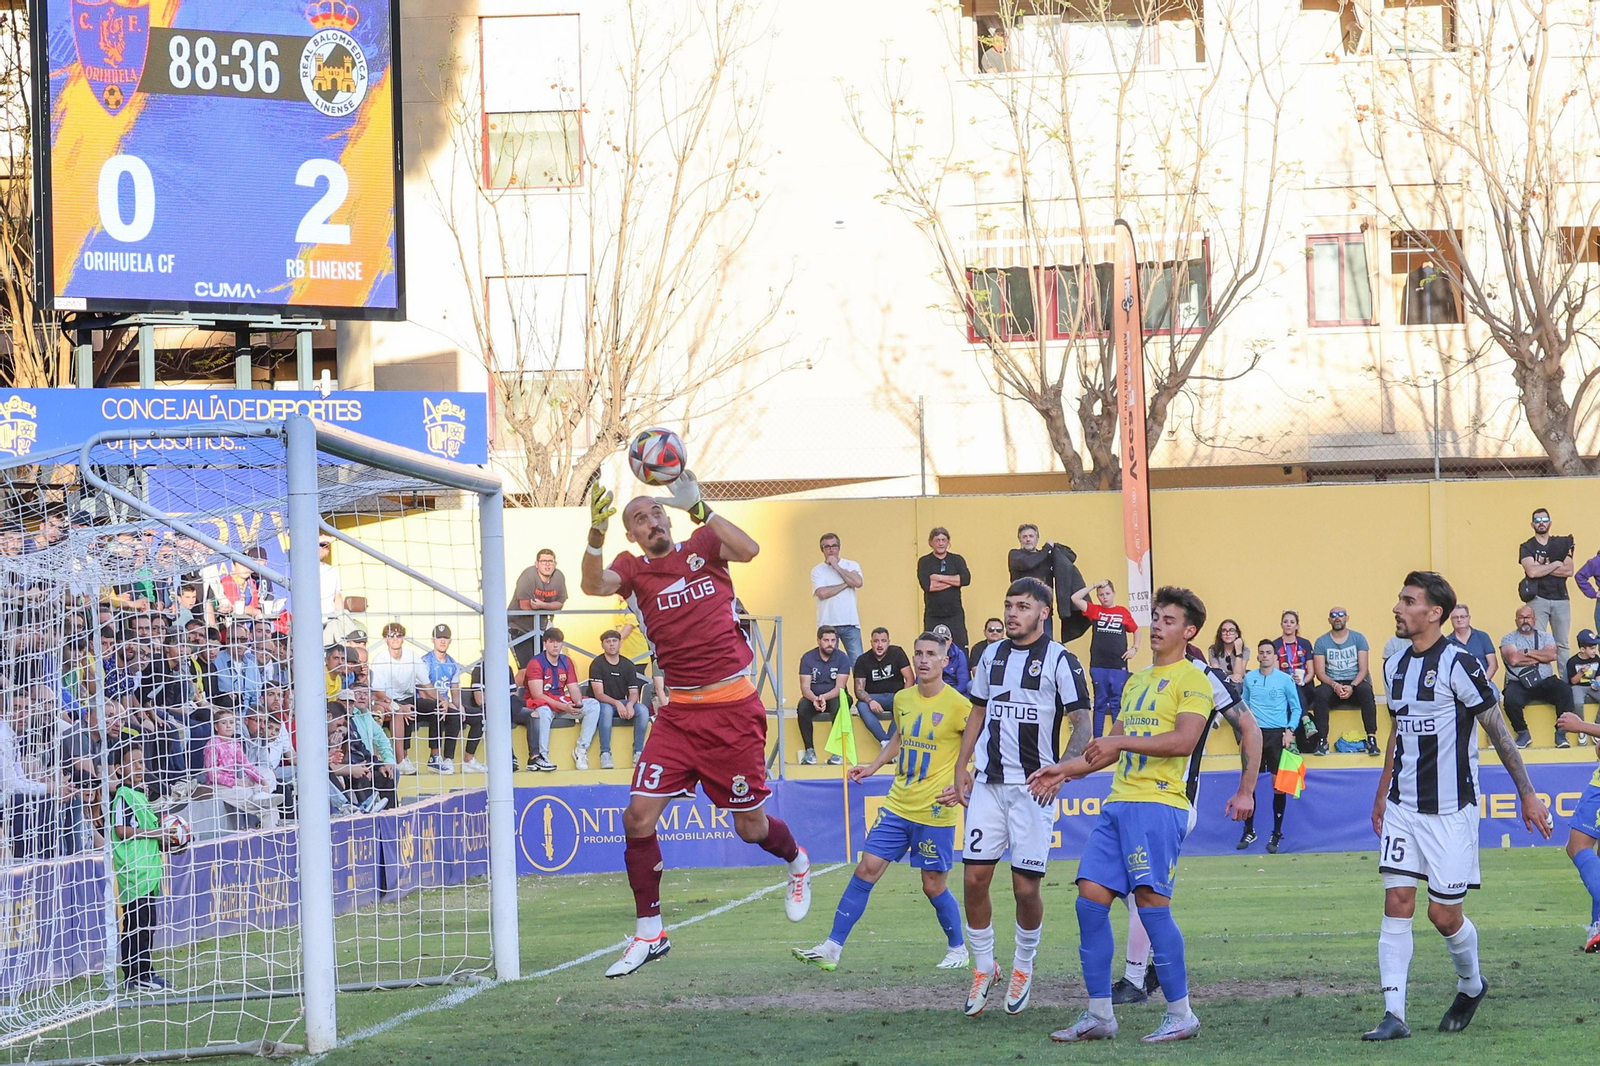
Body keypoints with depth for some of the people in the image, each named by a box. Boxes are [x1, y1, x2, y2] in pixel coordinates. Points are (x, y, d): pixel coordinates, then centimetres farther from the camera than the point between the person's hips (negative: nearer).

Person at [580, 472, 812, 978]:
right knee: (638, 817, -9)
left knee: (751, 827, 6)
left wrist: (699, 508, -27)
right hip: (679, 713, 2)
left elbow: (748, 549, -19)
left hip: (734, 708, -2)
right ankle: (649, 933, 2)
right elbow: (594, 584, -17)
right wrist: (597, 531, -34)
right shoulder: (633, 568, 4)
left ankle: (797, 861, 41)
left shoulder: (702, 546, 1)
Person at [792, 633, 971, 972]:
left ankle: (958, 949, 25)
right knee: (866, 869, 0)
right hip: (898, 805, 5)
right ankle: (832, 948, 1)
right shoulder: (903, 699, 6)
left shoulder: (957, 705, -12)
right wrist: (872, 767, 14)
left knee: (933, 885, 2)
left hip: (935, 812, -5)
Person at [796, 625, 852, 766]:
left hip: (833, 697, -1)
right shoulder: (808, 658, -5)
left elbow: (840, 687, -16)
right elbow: (805, 687, -12)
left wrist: (824, 697, -35)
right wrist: (815, 699, -34)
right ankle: (809, 750, -23)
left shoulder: (842, 658, -8)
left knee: (838, 706, -35)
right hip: (813, 697, 1)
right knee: (802, 707, -32)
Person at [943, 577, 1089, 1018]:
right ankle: (983, 969, 12)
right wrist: (961, 768, 16)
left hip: (1033, 786, -5)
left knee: (1026, 887, -3)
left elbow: (1082, 724, -9)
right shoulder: (992, 656, 12)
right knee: (974, 878, -3)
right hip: (988, 783, 5)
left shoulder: (1060, 660, -5)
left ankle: (1023, 969, 18)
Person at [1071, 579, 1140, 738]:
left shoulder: (1123, 612, 6)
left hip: (1119, 665, 0)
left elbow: (1136, 630, 19)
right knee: (1100, 703, 6)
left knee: (1118, 704, 4)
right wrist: (1095, 585, -7)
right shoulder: (1095, 610, 4)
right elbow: (1075, 598, -6)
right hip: (1098, 665, 0)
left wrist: (1134, 648, 7)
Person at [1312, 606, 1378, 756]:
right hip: (1331, 683, 0)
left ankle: (1371, 739, -34)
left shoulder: (1358, 638, 5)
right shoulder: (1321, 642, 5)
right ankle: (1322, 741, -30)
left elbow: (1363, 669, -2)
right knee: (1320, 693, -34)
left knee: (1366, 691, -35)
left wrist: (1352, 687, -20)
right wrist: (1335, 685, -20)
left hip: (1354, 683, 0)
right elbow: (1320, 673, -1)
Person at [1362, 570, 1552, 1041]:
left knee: (1444, 914, 0)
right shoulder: (1395, 666, 9)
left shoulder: (1458, 665, -13)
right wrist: (1382, 795, 25)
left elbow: (1498, 731, -8)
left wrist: (1527, 794, -7)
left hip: (1450, 810, -6)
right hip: (1402, 808, 6)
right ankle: (1394, 1014, -7)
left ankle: (1471, 985, 30)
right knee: (1397, 902, -6)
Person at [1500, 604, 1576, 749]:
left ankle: (1561, 733, -14)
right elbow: (1513, 659, -11)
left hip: (1546, 681, 2)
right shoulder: (1508, 639, 8)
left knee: (1565, 691, -27)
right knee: (1511, 700, -34)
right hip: (1519, 683, -2)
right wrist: (1540, 657, -3)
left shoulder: (1545, 637, 16)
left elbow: (1552, 655, -5)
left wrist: (1527, 652, -7)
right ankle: (1523, 733, -7)